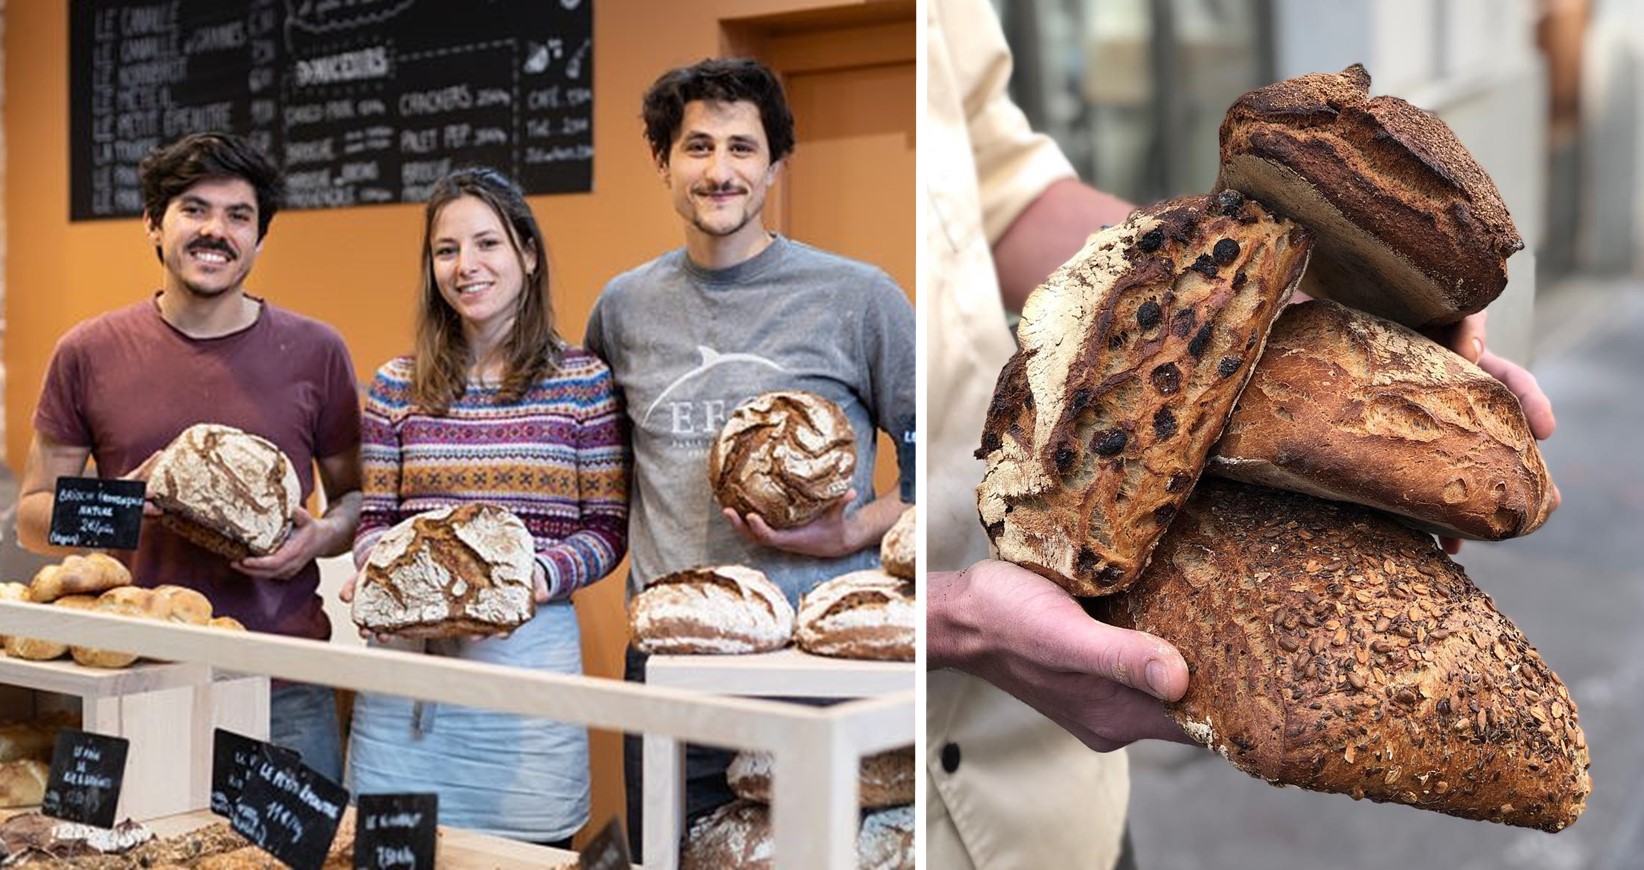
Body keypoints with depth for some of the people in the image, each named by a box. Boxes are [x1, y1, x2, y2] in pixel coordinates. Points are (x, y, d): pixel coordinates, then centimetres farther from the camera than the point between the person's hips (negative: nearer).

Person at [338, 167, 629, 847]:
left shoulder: (584, 382, 1)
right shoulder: (397, 385, 8)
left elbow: (607, 528, 1)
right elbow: (374, 517, 10)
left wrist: (542, 575, -17)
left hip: (531, 647, -2)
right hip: (405, 646, 2)